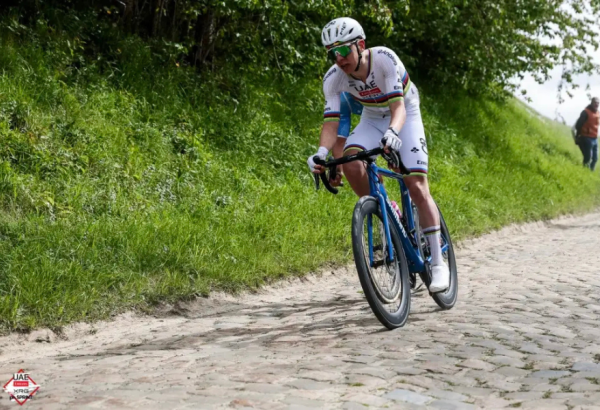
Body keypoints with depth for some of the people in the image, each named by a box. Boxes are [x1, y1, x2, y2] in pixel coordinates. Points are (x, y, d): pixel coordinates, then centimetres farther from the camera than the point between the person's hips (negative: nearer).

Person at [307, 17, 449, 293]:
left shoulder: (385, 58, -33)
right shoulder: (333, 78, -22)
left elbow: (398, 106, -40)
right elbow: (331, 121, -26)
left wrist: (393, 132, -61)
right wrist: (322, 151, -46)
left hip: (405, 117, -3)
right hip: (372, 119, 3)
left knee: (416, 186, -15)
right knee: (350, 160, -28)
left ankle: (437, 263, -6)